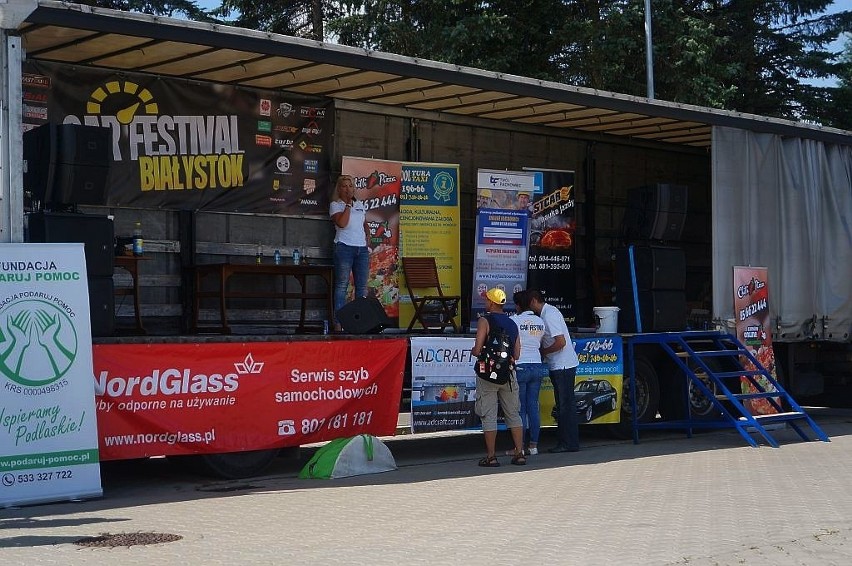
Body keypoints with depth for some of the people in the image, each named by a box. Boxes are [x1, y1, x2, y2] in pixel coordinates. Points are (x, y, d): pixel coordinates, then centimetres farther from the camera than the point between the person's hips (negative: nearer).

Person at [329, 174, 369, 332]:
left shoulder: (360, 205, 19)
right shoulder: (335, 205, 2)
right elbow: (341, 223, -14)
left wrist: (368, 242, 13)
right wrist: (348, 205, -7)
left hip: (362, 248, 5)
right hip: (344, 247, -5)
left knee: (362, 286, 3)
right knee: (342, 285, -6)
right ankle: (338, 323, -6)